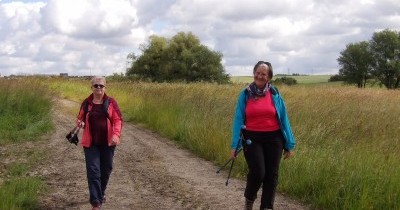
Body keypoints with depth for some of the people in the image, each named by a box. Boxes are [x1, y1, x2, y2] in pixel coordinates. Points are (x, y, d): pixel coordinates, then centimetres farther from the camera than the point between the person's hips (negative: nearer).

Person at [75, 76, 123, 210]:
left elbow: (118, 120, -4)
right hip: (91, 143, 0)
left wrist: (116, 134, -21)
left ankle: (101, 193, 36)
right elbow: (80, 118, 15)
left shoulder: (111, 102, -1)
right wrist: (80, 123, -9)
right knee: (93, 171, -7)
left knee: (106, 170, 12)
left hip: (107, 143, 0)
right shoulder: (86, 103, 3)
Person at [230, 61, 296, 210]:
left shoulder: (275, 94, 2)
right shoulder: (245, 94, 0)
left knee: (272, 175, 3)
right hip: (252, 139, -2)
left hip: (273, 139, 2)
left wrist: (289, 144, 3)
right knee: (257, 172, -13)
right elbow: (238, 120, 0)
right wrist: (234, 145, -6)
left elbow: (283, 119, 5)